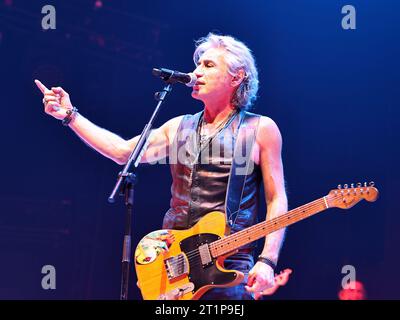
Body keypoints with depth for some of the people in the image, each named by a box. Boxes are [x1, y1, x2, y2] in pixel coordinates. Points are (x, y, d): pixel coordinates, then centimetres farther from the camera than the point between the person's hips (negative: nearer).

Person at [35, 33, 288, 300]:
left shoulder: (261, 130, 2)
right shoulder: (179, 127, 16)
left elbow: (277, 199, -1)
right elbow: (123, 151, 12)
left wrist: (267, 261, -12)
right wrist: (70, 115, 9)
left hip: (228, 266, -4)